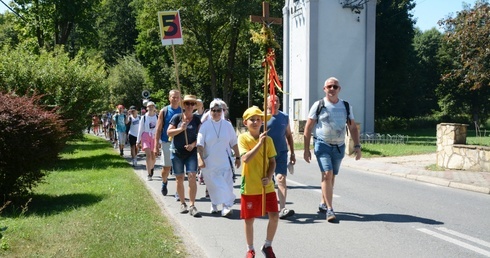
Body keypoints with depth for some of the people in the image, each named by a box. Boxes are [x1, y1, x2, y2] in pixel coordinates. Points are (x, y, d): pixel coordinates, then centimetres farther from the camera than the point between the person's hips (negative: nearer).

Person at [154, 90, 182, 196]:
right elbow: (159, 128, 1)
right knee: (166, 167, 8)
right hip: (166, 143, 0)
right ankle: (164, 182, 38)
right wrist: (156, 144, -4)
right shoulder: (164, 111, 0)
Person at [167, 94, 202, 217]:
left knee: (192, 177, -12)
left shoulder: (197, 119, 4)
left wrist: (193, 144, -14)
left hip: (191, 153, 0)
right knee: (179, 178, 7)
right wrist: (181, 128, -17)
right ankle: (183, 203, 22)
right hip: (177, 152, 0)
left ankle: (192, 206, -7)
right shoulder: (177, 117, 0)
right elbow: (169, 132, -4)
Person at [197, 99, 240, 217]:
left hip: (225, 161, 1)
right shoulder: (205, 126, -2)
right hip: (209, 162, 0)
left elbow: (233, 143, 10)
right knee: (212, 185, 6)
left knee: (226, 184, -9)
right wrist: (200, 159, -14)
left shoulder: (227, 125, 4)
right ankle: (214, 204, 24)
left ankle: (227, 206, -8)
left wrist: (238, 157, 11)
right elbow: (200, 144, -5)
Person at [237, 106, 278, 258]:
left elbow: (272, 161, 4)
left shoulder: (268, 139, 3)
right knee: (249, 219, 7)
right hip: (250, 186, -2)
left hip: (267, 186, 3)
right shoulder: (243, 138, -7)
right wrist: (259, 143, -25)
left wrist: (269, 177, -11)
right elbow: (246, 158, -21)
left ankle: (267, 245, 21)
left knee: (274, 216, -1)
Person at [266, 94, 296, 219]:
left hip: (281, 153, 1)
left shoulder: (284, 117, 8)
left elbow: (289, 136, 15)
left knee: (281, 178, -13)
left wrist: (292, 153, 13)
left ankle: (282, 209, -19)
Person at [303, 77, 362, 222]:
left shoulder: (346, 106, 8)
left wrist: (357, 146, 2)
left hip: (339, 146, 4)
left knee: (331, 176, 11)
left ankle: (323, 203, 28)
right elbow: (308, 128, -1)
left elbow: (353, 128, 13)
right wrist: (306, 149, -5)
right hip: (322, 145, -4)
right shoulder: (318, 106, -2)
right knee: (327, 174, -16)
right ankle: (329, 209, -14)